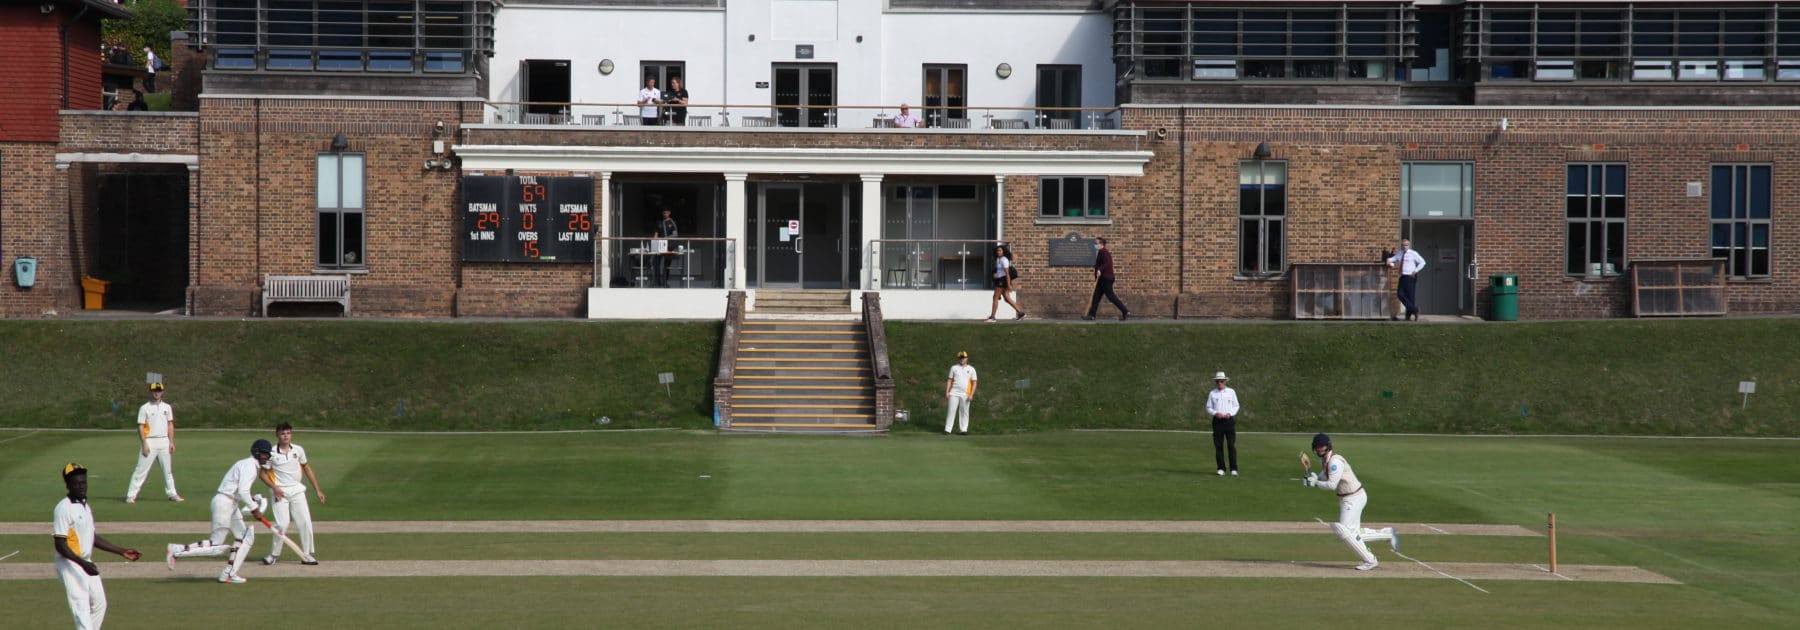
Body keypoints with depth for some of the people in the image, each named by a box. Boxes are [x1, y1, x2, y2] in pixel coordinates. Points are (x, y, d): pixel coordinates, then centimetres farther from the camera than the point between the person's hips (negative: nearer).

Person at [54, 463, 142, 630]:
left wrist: (122, 551, 18)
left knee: (99, 604, 15)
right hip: (70, 565, -9)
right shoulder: (63, 508, -16)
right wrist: (83, 564, -31)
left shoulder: (86, 507, 12)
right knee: (81, 608, -14)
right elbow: (60, 544, -21)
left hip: (86, 564, 9)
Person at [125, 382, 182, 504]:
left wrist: (171, 442, 6)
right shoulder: (144, 408, -3)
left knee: (168, 469, 11)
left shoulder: (167, 407, 11)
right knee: (142, 470, -8)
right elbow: (141, 427, -7)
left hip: (164, 441, 5)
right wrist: (144, 444, -14)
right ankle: (131, 496, -7)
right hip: (150, 441, -5)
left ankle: (172, 494, 20)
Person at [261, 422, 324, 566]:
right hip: (280, 492, -3)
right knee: (282, 524, -12)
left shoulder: (298, 450, 4)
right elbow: (263, 473, 0)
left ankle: (307, 555, 8)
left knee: (305, 522, -2)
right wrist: (274, 488, -15)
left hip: (297, 491, 3)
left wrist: (317, 490, 12)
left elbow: (307, 468, 15)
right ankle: (273, 555, 4)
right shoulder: (272, 453, -5)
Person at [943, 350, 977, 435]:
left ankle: (964, 429, 9)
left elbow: (974, 383, 4)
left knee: (964, 411, 3)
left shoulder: (971, 369, 6)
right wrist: (947, 392, -1)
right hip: (954, 393, 0)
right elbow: (949, 380, 9)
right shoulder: (954, 368, 9)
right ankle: (947, 429, -6)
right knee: (951, 411, -5)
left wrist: (971, 395, -6)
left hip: (965, 394, 0)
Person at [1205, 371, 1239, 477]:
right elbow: (1208, 408, 10)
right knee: (1218, 446, -1)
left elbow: (1236, 406, 11)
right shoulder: (1212, 393, 8)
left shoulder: (1231, 392, 8)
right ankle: (1221, 469, 4)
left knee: (1232, 445, -8)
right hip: (1217, 421, 1)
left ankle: (1234, 469, -9)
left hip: (1229, 420, -1)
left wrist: (1230, 413, -8)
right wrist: (1216, 413, -10)